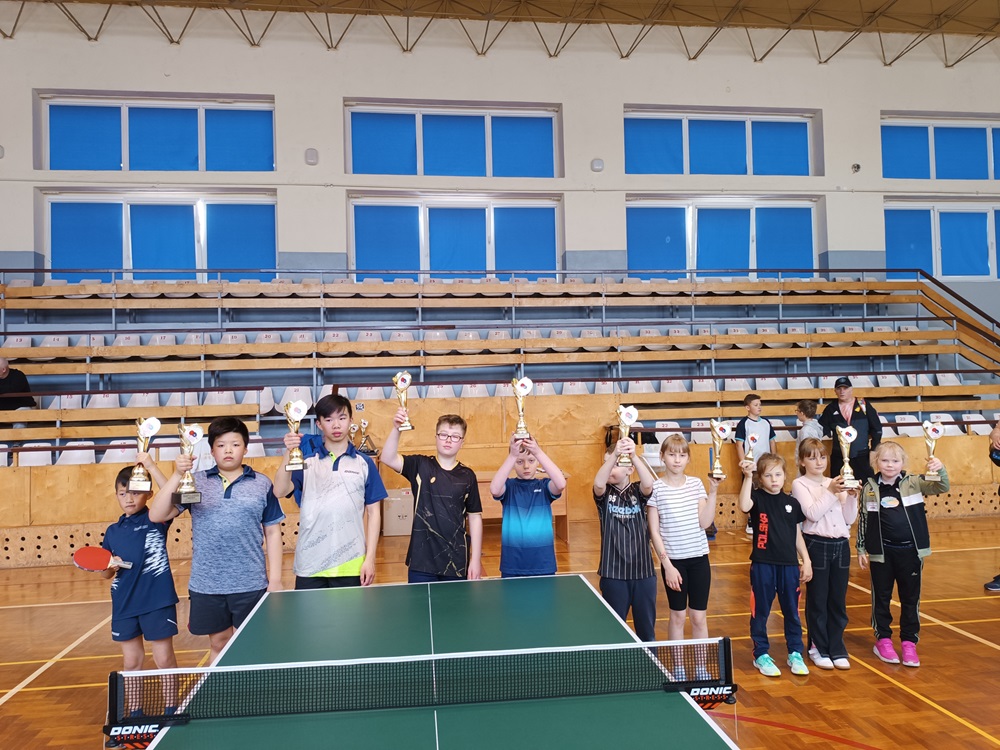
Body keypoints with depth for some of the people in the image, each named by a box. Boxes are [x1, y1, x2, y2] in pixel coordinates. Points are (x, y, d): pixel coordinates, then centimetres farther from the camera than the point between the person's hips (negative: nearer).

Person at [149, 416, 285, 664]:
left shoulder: (262, 484, 2)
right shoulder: (195, 482, 3)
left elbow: (272, 532, 4)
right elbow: (157, 515, -5)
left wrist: (275, 579, 0)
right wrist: (177, 475, -16)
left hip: (251, 584, -1)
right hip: (206, 585, 1)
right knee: (218, 644, 15)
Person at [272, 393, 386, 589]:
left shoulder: (364, 463, 5)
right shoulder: (306, 459, 6)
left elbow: (373, 512, 5)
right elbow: (280, 492, -9)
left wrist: (370, 558, -2)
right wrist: (288, 453, -22)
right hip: (309, 566, 1)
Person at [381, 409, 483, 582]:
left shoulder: (467, 476, 1)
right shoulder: (420, 466, 0)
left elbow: (475, 517, 4)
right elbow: (388, 458, -14)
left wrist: (476, 559, 2)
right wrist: (396, 429, -30)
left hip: (456, 563, 1)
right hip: (421, 562, -1)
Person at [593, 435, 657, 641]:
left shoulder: (638, 492, 1)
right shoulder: (605, 495, -1)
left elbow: (649, 484, -24)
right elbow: (598, 483, -25)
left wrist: (633, 456, -41)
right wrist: (614, 454, -41)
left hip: (643, 571, 1)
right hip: (613, 573, 0)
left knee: (647, 630, 14)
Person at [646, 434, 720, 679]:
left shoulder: (696, 484, 2)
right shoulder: (656, 488, -7)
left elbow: (704, 522, -5)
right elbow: (654, 531, -7)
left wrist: (713, 491, -11)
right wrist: (667, 564, -11)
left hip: (699, 558, 3)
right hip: (673, 560, -2)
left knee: (699, 616, 9)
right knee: (678, 615, 9)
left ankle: (701, 668, 23)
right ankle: (678, 668, 24)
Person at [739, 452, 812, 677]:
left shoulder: (792, 502, 6)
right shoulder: (757, 498, -6)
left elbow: (797, 535, 12)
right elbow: (744, 506, -30)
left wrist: (806, 561, 8)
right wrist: (748, 477, -35)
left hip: (789, 565, 3)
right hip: (762, 565, -3)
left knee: (791, 611, 14)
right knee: (760, 612, 7)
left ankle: (795, 654, 28)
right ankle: (761, 655, 20)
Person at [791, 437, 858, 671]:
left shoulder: (835, 483, 10)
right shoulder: (800, 484, -4)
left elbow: (849, 519, 5)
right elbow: (812, 514, -16)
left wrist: (851, 496, -9)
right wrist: (831, 492, -20)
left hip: (841, 545, 4)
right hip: (817, 545, -4)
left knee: (838, 601, 10)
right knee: (818, 600, 5)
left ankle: (837, 648, 22)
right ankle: (818, 648, 18)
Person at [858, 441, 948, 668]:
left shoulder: (914, 483, -2)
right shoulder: (869, 489, -4)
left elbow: (941, 488, -12)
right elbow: (863, 520, 2)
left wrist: (940, 470, -32)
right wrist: (861, 550, 3)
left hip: (910, 551, 1)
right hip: (881, 553, -1)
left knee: (910, 598, 10)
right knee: (881, 597, 10)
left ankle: (909, 642, 22)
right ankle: (883, 640, 23)